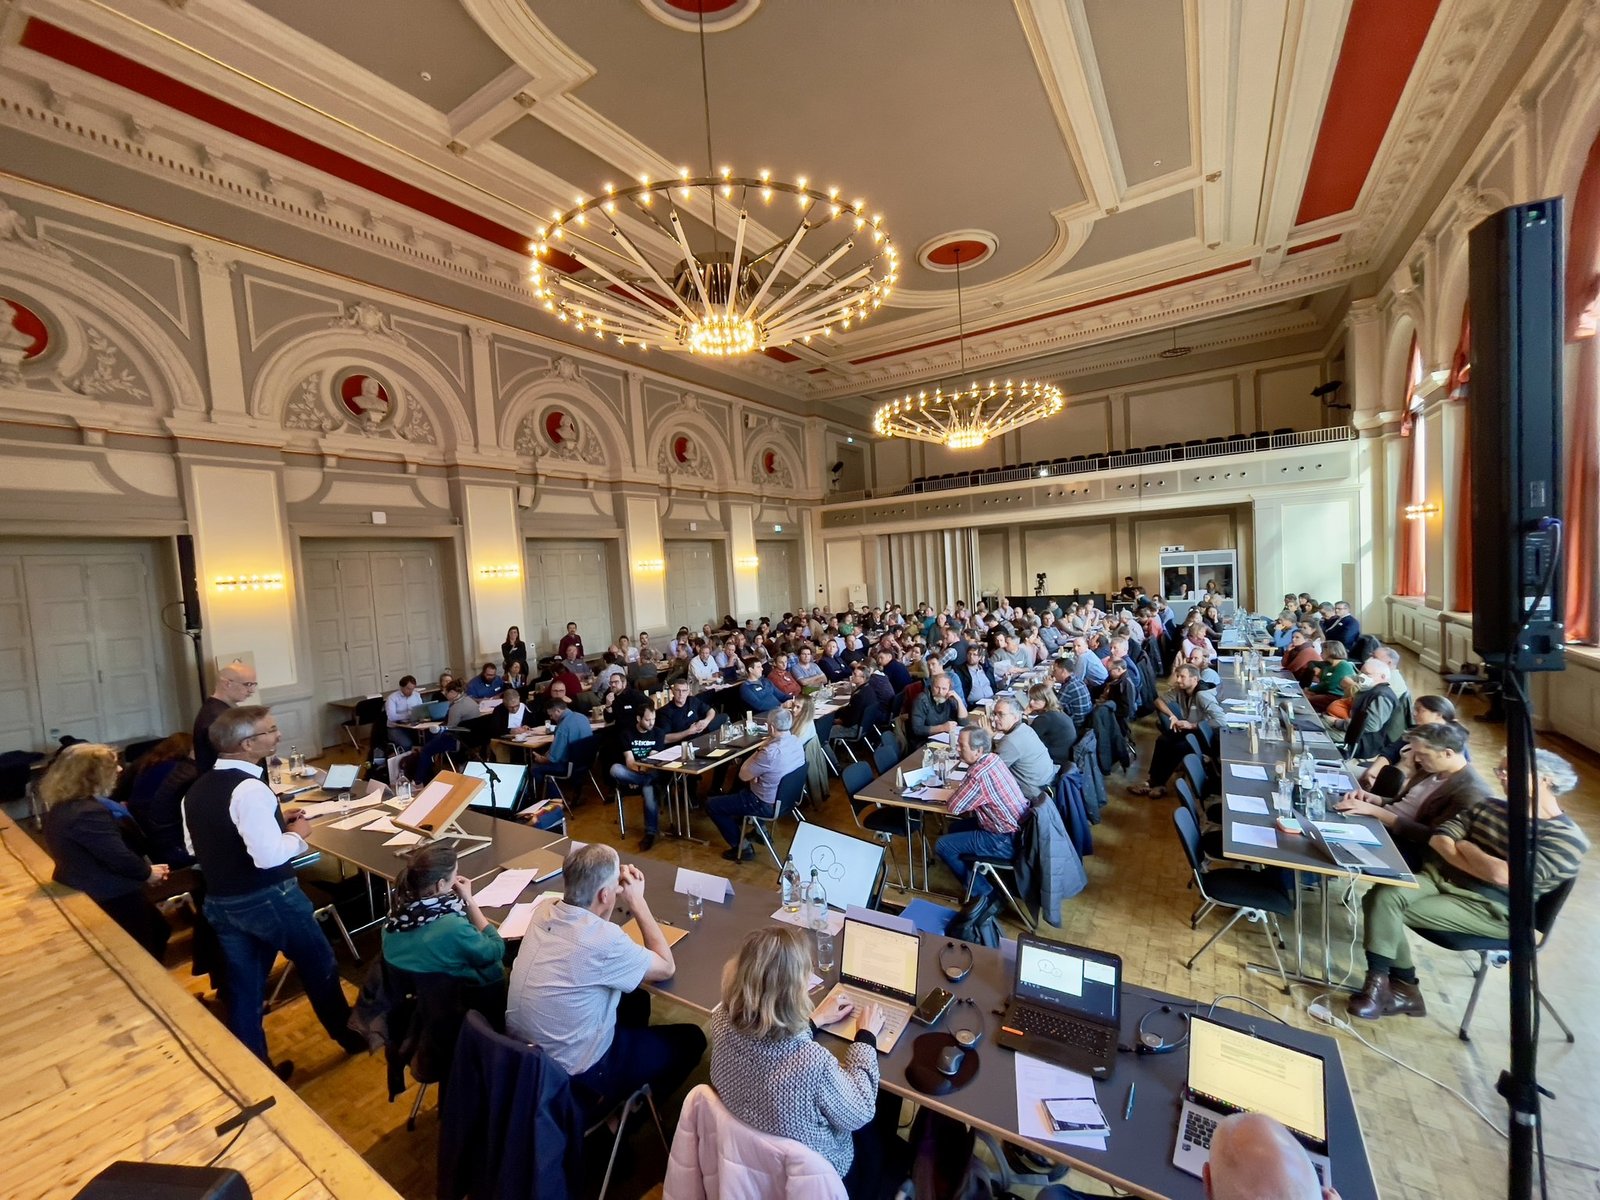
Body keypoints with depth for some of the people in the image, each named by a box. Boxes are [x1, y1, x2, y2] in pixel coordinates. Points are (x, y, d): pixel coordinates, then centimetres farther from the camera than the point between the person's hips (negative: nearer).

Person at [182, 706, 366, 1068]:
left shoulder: (196, 789, 2)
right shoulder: (250, 789, -26)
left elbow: (194, 847, 14)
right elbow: (269, 856, -31)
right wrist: (296, 833, -12)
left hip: (218, 902, 7)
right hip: (267, 899, -7)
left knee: (241, 987, 18)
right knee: (319, 965, 15)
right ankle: (347, 1034, 34)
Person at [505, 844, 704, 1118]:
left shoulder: (544, 911, -11)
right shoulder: (604, 940, -31)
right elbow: (666, 968, -14)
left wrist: (619, 896, -5)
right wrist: (636, 900, -13)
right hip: (572, 1077, -7)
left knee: (635, 999, 25)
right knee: (690, 1039, 8)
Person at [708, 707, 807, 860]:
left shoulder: (771, 752, -34)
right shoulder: (796, 741, -7)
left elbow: (743, 776, -19)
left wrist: (759, 750, -13)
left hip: (767, 805, -9)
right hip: (786, 796, 9)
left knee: (711, 805, 4)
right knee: (741, 789, 34)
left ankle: (742, 848, 10)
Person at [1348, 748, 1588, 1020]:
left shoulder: (1568, 839, -8)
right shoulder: (1490, 807, 11)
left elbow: (1502, 875, -20)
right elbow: (1438, 840, 3)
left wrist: (1464, 847, -4)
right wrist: (1482, 865, -11)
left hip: (1488, 908, -6)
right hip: (1441, 877, 6)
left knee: (1389, 911, -24)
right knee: (1381, 897, -22)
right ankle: (1403, 987, -13)